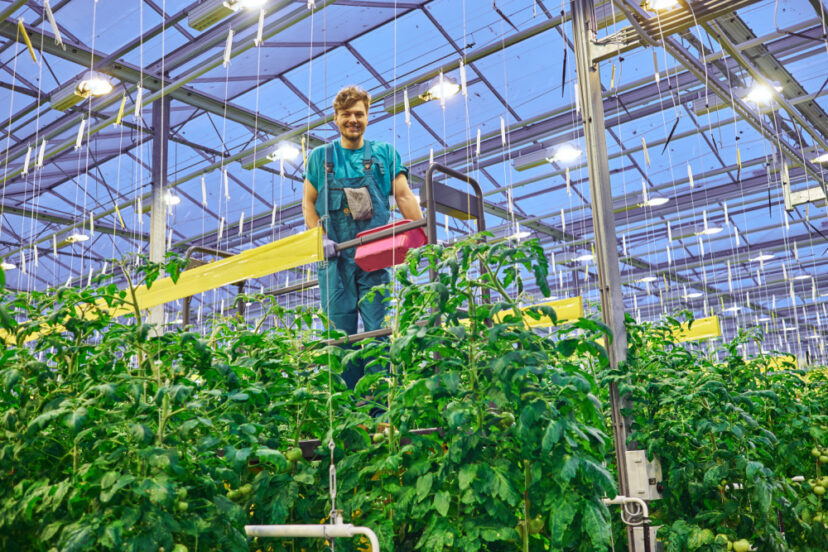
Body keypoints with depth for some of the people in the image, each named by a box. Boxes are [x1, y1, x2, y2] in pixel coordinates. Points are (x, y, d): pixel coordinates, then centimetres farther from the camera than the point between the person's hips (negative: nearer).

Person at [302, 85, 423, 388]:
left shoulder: (385, 153, 12)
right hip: (335, 256, 1)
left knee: (378, 330, -6)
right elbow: (308, 202, 13)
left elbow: (404, 196, 5)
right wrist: (321, 238, -4)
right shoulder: (320, 157, 14)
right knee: (341, 332, 0)